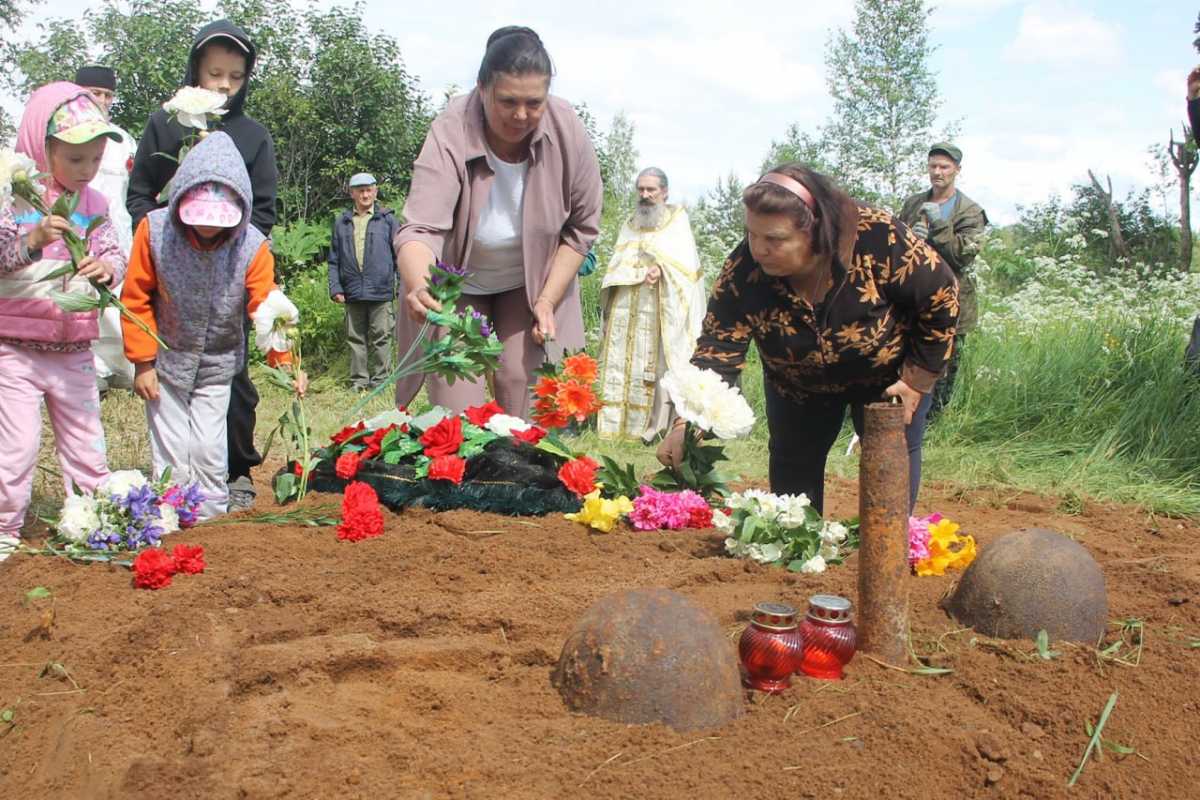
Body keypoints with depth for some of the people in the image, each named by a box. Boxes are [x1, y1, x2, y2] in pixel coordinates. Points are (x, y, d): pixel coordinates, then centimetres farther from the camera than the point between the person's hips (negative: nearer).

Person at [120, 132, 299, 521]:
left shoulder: (252, 245, -17)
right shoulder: (154, 230, -16)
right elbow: (136, 300, -8)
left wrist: (283, 359, -34)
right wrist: (143, 362, -8)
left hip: (217, 365, 0)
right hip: (166, 360, 0)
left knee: (209, 451, 1)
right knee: (171, 452, 3)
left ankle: (212, 522, 17)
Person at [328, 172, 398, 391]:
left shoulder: (387, 220, 5)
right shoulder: (341, 223, 12)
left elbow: (399, 254, 5)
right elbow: (334, 260, 13)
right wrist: (335, 287, 3)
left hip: (381, 291, -3)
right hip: (352, 292, 3)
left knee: (381, 337, 1)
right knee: (356, 338, 8)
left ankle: (381, 379, 8)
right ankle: (359, 379, 15)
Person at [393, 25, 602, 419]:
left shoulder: (568, 132, -20)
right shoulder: (451, 134, -28)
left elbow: (581, 228, -8)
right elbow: (421, 229, -38)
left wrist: (548, 300, -14)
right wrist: (419, 288, -59)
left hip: (531, 282, 2)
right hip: (455, 285, -2)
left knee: (525, 391, -6)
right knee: (455, 405, -6)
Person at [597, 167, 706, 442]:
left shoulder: (677, 221, 8)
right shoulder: (630, 224, 21)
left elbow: (686, 262, -5)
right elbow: (616, 265, 14)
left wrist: (661, 268, -22)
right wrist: (641, 272, -6)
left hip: (659, 310, -4)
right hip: (625, 311, 4)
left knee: (656, 364, -10)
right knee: (620, 364, -1)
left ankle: (656, 427, -10)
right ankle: (614, 424, 0)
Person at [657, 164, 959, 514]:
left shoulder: (879, 239, -36)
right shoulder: (744, 268, -30)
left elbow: (941, 298, -22)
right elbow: (718, 348, -30)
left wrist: (916, 380, -19)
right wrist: (688, 423, -44)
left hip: (888, 375, -2)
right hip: (799, 385, 2)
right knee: (791, 470, 11)